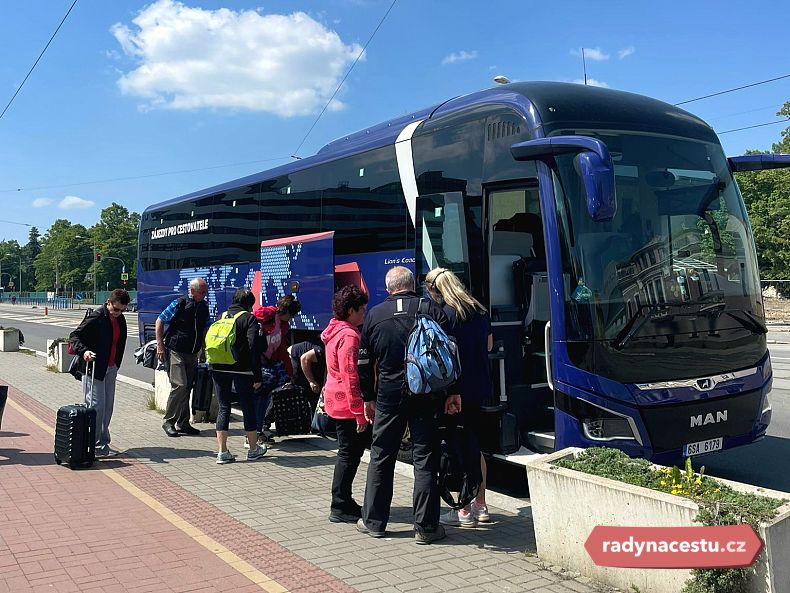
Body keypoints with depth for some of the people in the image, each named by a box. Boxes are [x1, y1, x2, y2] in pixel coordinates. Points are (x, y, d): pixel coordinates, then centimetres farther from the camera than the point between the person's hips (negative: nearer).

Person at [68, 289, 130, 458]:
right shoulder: (96, 317, -14)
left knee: (108, 407, 11)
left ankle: (103, 443, 21)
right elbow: (74, 336, -16)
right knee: (97, 406, -8)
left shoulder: (120, 320, 9)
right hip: (93, 368, -8)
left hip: (110, 368, 8)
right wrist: (83, 351, -34)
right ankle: (96, 445, -1)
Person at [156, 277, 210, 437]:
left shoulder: (204, 307, 7)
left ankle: (183, 424, 16)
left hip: (192, 354, 6)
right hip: (175, 351, -6)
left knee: (187, 387, 9)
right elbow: (159, 321, -7)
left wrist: (203, 349, 18)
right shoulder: (179, 304, -11)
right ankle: (168, 422, -1)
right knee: (179, 385, -14)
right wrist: (160, 346, -11)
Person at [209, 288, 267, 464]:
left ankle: (222, 451, 7)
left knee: (223, 408, 9)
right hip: (241, 369, -4)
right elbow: (253, 347, -11)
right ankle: (253, 449, 20)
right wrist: (257, 375, -10)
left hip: (218, 369, 5)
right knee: (248, 408, 9)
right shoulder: (249, 318, -4)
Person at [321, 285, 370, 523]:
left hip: (337, 401, 11)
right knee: (349, 453, -2)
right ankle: (340, 508, 5)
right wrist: (359, 412, -21)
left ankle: (344, 502, 26)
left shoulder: (335, 332, 14)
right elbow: (350, 376, -23)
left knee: (349, 452, 17)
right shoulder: (349, 336, -18)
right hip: (347, 404, -11)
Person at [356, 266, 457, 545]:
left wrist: (368, 398, 15)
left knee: (381, 457, 12)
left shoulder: (374, 315, 5)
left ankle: (373, 521, 21)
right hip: (427, 396, -1)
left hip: (389, 396, 1)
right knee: (425, 459, 4)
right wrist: (453, 391, 1)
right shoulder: (430, 308, -1)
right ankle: (425, 527, 8)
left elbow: (365, 362, 8)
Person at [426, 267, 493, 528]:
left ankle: (464, 512, 9)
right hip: (480, 389, 8)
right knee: (475, 446, 18)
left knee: (460, 448, 1)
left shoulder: (445, 314, -15)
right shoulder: (480, 311, 8)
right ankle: (480, 506, 27)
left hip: (458, 391, -7)